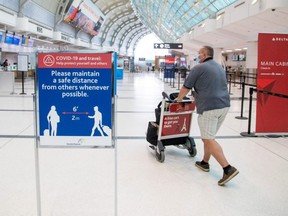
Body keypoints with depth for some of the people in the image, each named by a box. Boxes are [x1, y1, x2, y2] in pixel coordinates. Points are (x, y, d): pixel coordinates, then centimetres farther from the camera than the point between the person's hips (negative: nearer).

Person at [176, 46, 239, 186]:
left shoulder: (198, 68, -5)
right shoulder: (219, 67, 19)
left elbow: (186, 88, 1)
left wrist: (178, 99, 20)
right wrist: (198, 99, 34)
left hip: (209, 108, -8)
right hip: (224, 105, 8)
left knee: (209, 139, -5)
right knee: (208, 137, 20)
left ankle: (228, 169, -12)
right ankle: (205, 162, 30)